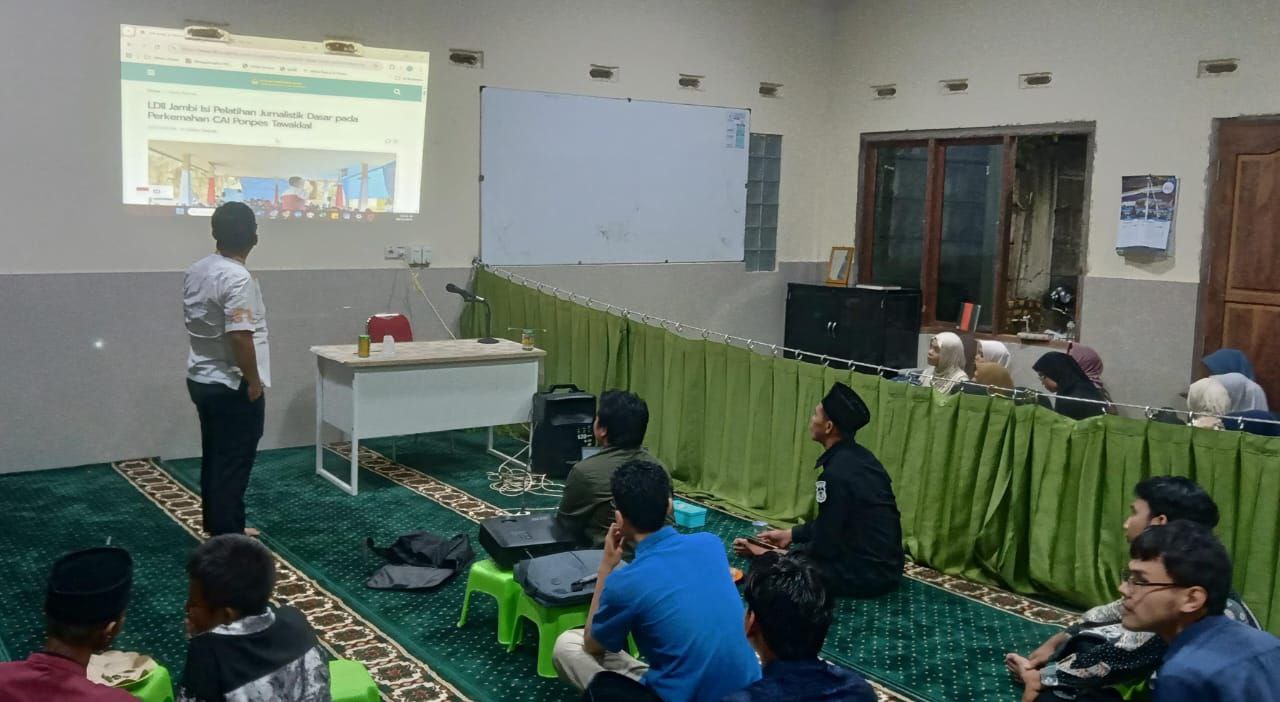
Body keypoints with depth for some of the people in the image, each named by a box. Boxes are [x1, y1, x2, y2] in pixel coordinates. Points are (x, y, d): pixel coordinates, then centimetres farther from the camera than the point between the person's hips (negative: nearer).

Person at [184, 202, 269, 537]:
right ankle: (227, 539, 7)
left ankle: (216, 526, 31)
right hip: (232, 386, -9)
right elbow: (239, 335, -28)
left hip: (201, 378, 9)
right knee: (233, 463, 0)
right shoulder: (237, 278, -22)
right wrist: (254, 381, -17)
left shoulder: (196, 270, 7)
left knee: (214, 456, 19)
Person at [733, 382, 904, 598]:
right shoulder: (858, 456, 5)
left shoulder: (837, 473, -24)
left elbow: (826, 545, -16)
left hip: (867, 573, -9)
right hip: (883, 564, 9)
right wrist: (791, 534, 19)